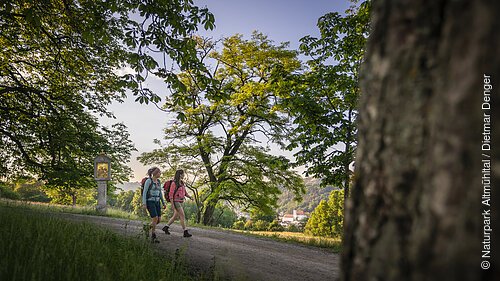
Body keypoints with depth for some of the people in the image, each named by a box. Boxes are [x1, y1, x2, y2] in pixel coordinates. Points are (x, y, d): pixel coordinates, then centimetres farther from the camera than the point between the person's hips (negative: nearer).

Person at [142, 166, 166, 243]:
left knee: (159, 219, 0)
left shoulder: (158, 181, 11)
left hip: (156, 202, 7)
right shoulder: (148, 181, -10)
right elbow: (144, 192, -12)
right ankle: (153, 237, -3)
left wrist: (163, 203, 14)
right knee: (155, 219, -15)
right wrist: (144, 203, -18)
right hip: (150, 202, -7)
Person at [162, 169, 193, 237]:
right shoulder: (174, 183, -16)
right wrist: (172, 205, -21)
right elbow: (170, 194, -17)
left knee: (175, 216, 15)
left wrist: (190, 197, -3)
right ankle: (185, 232, -7)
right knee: (182, 216, -10)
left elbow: (184, 192, 15)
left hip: (180, 202, 9)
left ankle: (166, 227, 29)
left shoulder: (182, 183, 10)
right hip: (175, 202, -9)